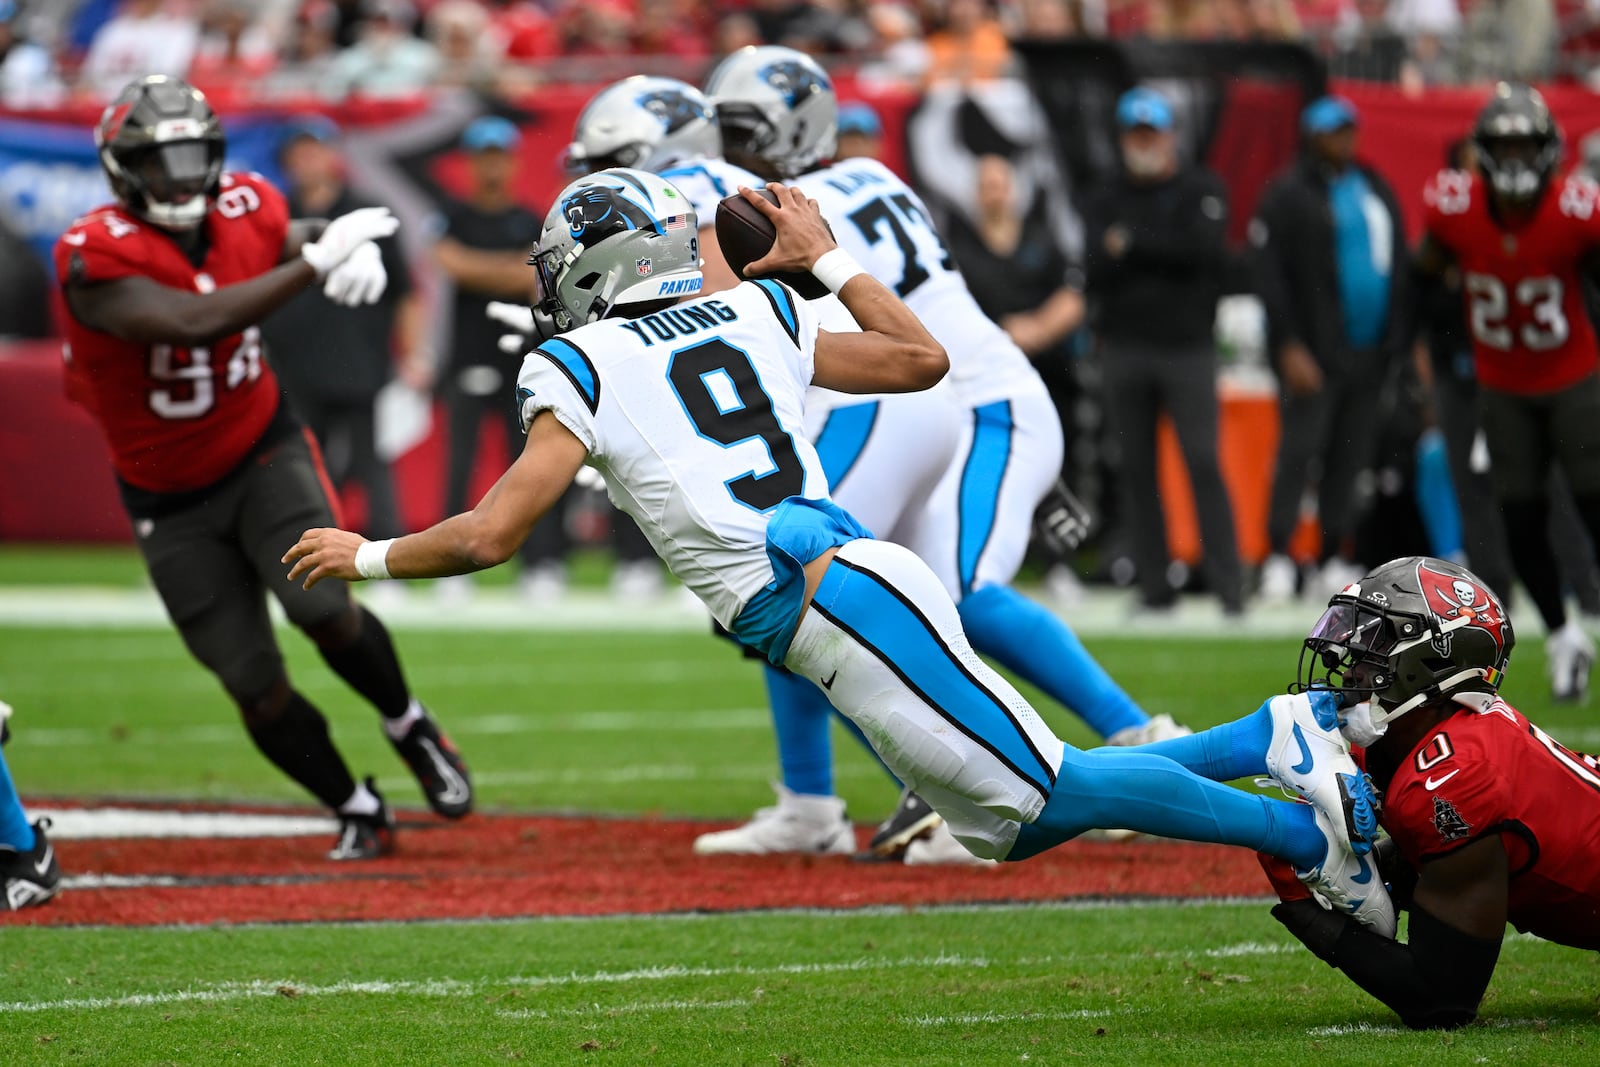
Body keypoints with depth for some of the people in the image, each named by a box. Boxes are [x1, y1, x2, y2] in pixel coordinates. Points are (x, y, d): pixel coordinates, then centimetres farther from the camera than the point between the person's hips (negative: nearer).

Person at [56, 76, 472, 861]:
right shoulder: (97, 259, -25)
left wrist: (354, 251, -12)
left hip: (264, 453, 2)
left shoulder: (240, 211, -8)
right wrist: (316, 262, -38)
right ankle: (356, 811, 21)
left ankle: (407, 727, 6)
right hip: (172, 499, -2)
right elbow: (195, 321, -40)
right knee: (255, 687, 0)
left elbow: (304, 238, 14)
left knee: (323, 607, -22)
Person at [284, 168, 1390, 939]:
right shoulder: (756, 313, 20)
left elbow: (490, 536, -1)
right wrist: (827, 256, 39)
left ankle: (1310, 828, -21)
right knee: (1010, 822, 14)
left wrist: (370, 556, 17)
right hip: (866, 569, 8)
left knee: (1044, 790, -12)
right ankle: (1278, 755, 6)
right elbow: (922, 357, 29)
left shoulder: (579, 365, 2)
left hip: (832, 603, -8)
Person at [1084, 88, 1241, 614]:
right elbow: (1095, 269, -2)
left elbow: (1207, 250, -13)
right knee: (1137, 468, 3)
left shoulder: (1201, 190, 5)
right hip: (1124, 348, 3)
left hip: (1187, 347, -3)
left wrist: (1133, 244, -10)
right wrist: (1163, 254, -14)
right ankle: (1155, 584, 7)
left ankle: (1228, 584, -11)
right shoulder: (1105, 201, 12)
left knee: (1203, 462, -10)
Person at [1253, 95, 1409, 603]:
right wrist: (1289, 347, -16)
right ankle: (1279, 556, -7)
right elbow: (1270, 276, -9)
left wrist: (1399, 342, 11)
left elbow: (1399, 271, 18)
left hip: (1369, 351, 6)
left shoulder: (1376, 191, 14)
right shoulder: (1289, 195, -5)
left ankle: (1335, 556, 14)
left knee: (1350, 456, 8)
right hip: (1313, 350, -6)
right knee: (1299, 449, -10)